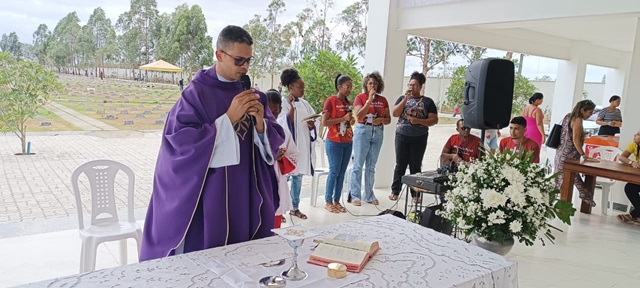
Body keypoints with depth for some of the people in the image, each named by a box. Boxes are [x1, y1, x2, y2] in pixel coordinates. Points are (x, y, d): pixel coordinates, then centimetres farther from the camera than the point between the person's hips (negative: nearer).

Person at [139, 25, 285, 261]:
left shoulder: (252, 95, 8)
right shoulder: (196, 94, -6)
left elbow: (275, 140, 7)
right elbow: (182, 141, -15)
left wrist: (261, 123, -15)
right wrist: (229, 118, -19)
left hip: (247, 196, 4)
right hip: (209, 196, -4)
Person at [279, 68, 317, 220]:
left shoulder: (305, 103, 11)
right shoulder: (283, 103, -8)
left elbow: (312, 125, 15)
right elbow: (286, 124, -16)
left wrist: (312, 126, -7)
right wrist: (291, 107, -23)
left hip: (302, 144, 6)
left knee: (298, 176, 12)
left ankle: (295, 207, 22)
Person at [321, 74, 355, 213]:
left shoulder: (348, 102, 11)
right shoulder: (330, 101, -10)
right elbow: (324, 122, -16)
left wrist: (351, 121, 1)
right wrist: (343, 118, -18)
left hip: (348, 142, 7)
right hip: (334, 142, -7)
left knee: (342, 172, 8)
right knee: (334, 171, -3)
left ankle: (336, 201, 16)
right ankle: (328, 202, 8)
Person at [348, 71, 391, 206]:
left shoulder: (383, 100, 10)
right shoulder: (360, 97, -1)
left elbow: (388, 119, 12)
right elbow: (359, 115, -14)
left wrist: (381, 120, -9)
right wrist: (369, 100, -15)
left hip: (378, 132, 4)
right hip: (363, 131, -4)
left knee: (371, 166, 10)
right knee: (358, 165, -4)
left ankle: (369, 195, 18)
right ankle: (355, 195, 3)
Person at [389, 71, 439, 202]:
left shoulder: (428, 101, 3)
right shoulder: (402, 98, 8)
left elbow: (434, 120, -2)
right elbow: (395, 113, -6)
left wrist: (418, 121, -16)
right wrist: (405, 99, -12)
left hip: (419, 138, -1)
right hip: (402, 136, 1)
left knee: (416, 166, 4)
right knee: (400, 164, 4)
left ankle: (415, 193, 12)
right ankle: (395, 191, 10)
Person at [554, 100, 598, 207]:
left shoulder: (569, 117, 12)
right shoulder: (578, 120, -13)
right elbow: (576, 140, -19)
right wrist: (584, 156, -16)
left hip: (561, 153, 9)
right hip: (569, 155, -9)